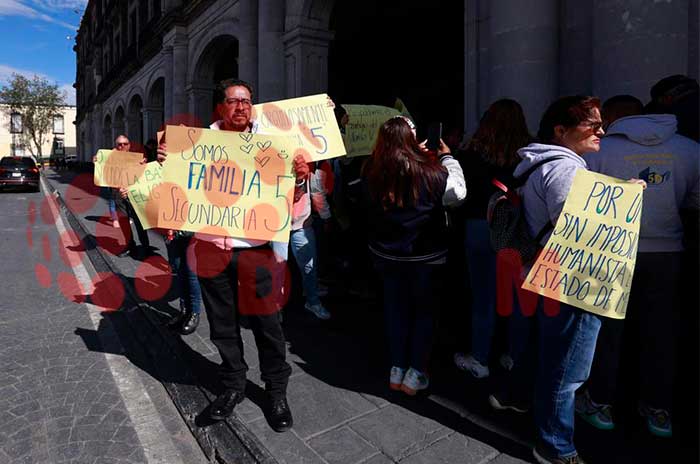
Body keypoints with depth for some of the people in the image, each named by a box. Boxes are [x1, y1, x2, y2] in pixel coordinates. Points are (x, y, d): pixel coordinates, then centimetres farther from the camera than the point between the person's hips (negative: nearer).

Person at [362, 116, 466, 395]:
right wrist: (447, 158, 5)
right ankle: (415, 374, 21)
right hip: (425, 255, -3)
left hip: (385, 254, 4)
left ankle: (396, 370, 28)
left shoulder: (371, 171, -9)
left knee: (395, 308, 17)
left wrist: (419, 156, 12)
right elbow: (458, 193, -6)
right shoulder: (429, 172, -20)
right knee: (423, 310, 13)